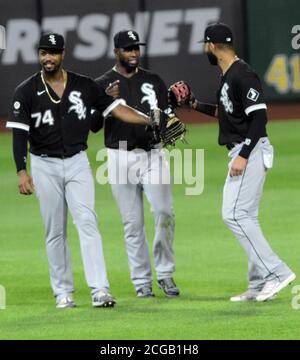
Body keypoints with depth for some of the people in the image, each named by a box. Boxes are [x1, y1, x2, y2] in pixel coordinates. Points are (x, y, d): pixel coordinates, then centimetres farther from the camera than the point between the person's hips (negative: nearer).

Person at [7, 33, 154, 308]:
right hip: (45, 166, 0)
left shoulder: (84, 86, 2)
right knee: (55, 231, 5)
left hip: (77, 163, 0)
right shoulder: (26, 91, -4)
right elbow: (19, 133, -8)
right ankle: (63, 292, 13)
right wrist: (22, 171, -19)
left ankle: (99, 289, -19)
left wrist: (151, 120, -9)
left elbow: (115, 108, 3)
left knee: (87, 221, -12)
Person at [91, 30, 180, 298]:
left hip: (153, 154, 1)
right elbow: (94, 126, -4)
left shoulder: (153, 81, 10)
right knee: (133, 222, 2)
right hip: (121, 157, -1)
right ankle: (142, 281, 8)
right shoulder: (102, 85, 3)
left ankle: (165, 273, 2)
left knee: (164, 212, -12)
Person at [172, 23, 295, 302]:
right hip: (241, 153, 11)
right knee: (245, 217, 11)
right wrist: (194, 104, 22)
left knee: (234, 214, -15)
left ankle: (275, 272, -16)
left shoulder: (242, 75, -16)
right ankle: (258, 286, 13)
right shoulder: (228, 75, 16)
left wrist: (243, 155, -25)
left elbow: (259, 116, -21)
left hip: (250, 150, -11)